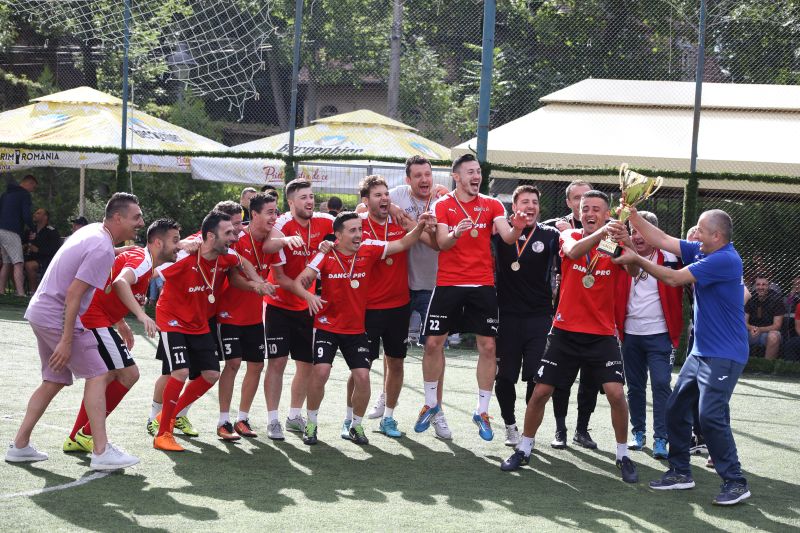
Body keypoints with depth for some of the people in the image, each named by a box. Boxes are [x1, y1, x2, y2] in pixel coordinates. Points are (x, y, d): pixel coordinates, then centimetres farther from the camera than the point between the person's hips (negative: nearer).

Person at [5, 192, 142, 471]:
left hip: (39, 311, 10)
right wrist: (66, 341, -23)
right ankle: (101, 452, -10)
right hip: (59, 318, -10)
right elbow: (73, 294, -23)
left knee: (54, 381, 16)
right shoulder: (103, 250, -19)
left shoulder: (92, 230, 10)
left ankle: (20, 445, 18)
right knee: (97, 376, -7)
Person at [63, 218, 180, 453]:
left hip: (94, 318, 11)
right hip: (94, 318, -11)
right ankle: (87, 434, -2)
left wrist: (121, 325, 24)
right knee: (129, 373, -9)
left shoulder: (144, 261, 17)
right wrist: (141, 314, -47)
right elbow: (120, 283, -37)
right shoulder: (142, 260, -15)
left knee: (109, 376, 19)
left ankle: (75, 439, 23)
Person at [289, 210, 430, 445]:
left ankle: (356, 426, 16)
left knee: (362, 377, -7)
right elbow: (299, 282, -13)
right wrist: (308, 295, -34)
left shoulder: (369, 250, -5)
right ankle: (311, 423, 4)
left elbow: (401, 245, -1)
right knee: (321, 371, -16)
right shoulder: (326, 256, -11)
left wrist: (419, 228, -19)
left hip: (356, 329, 2)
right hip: (327, 326, -2)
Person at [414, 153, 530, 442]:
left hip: (482, 285, 1)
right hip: (448, 283, -1)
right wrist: (455, 233, -31)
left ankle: (482, 411, 8)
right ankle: (431, 404, 18)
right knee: (433, 342, 0)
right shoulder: (443, 205, 2)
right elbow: (441, 243, -9)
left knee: (488, 346, -3)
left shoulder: (492, 205, 6)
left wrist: (517, 229, -30)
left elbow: (507, 237, -8)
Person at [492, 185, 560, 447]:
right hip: (507, 315, 1)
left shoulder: (549, 234, 1)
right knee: (505, 376, 5)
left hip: (539, 317, -1)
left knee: (536, 377, -2)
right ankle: (510, 425, 24)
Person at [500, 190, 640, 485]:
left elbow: (634, 270, -22)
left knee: (616, 393, -13)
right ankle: (524, 449, 21)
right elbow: (573, 251, -25)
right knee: (540, 392, 3)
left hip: (602, 335, -1)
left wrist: (627, 244, -43)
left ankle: (623, 455, 5)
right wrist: (600, 233, -44)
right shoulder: (569, 237, -1)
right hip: (565, 331, 1)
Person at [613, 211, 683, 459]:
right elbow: (617, 293, 8)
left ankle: (660, 439, -7)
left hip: (659, 334, -4)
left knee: (661, 385, -9)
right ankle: (638, 432, 24)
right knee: (635, 386, 12)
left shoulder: (668, 257, -5)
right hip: (630, 333, 4)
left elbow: (676, 292, -4)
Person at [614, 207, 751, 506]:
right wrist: (633, 216, 2)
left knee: (711, 416, -16)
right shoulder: (701, 252, 7)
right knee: (676, 408, 11)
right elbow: (662, 240, 10)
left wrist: (637, 260, -10)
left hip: (724, 355, -10)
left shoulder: (724, 260, -20)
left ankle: (735, 483, -7)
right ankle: (680, 472, 22)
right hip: (701, 352, 10)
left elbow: (674, 278, -19)